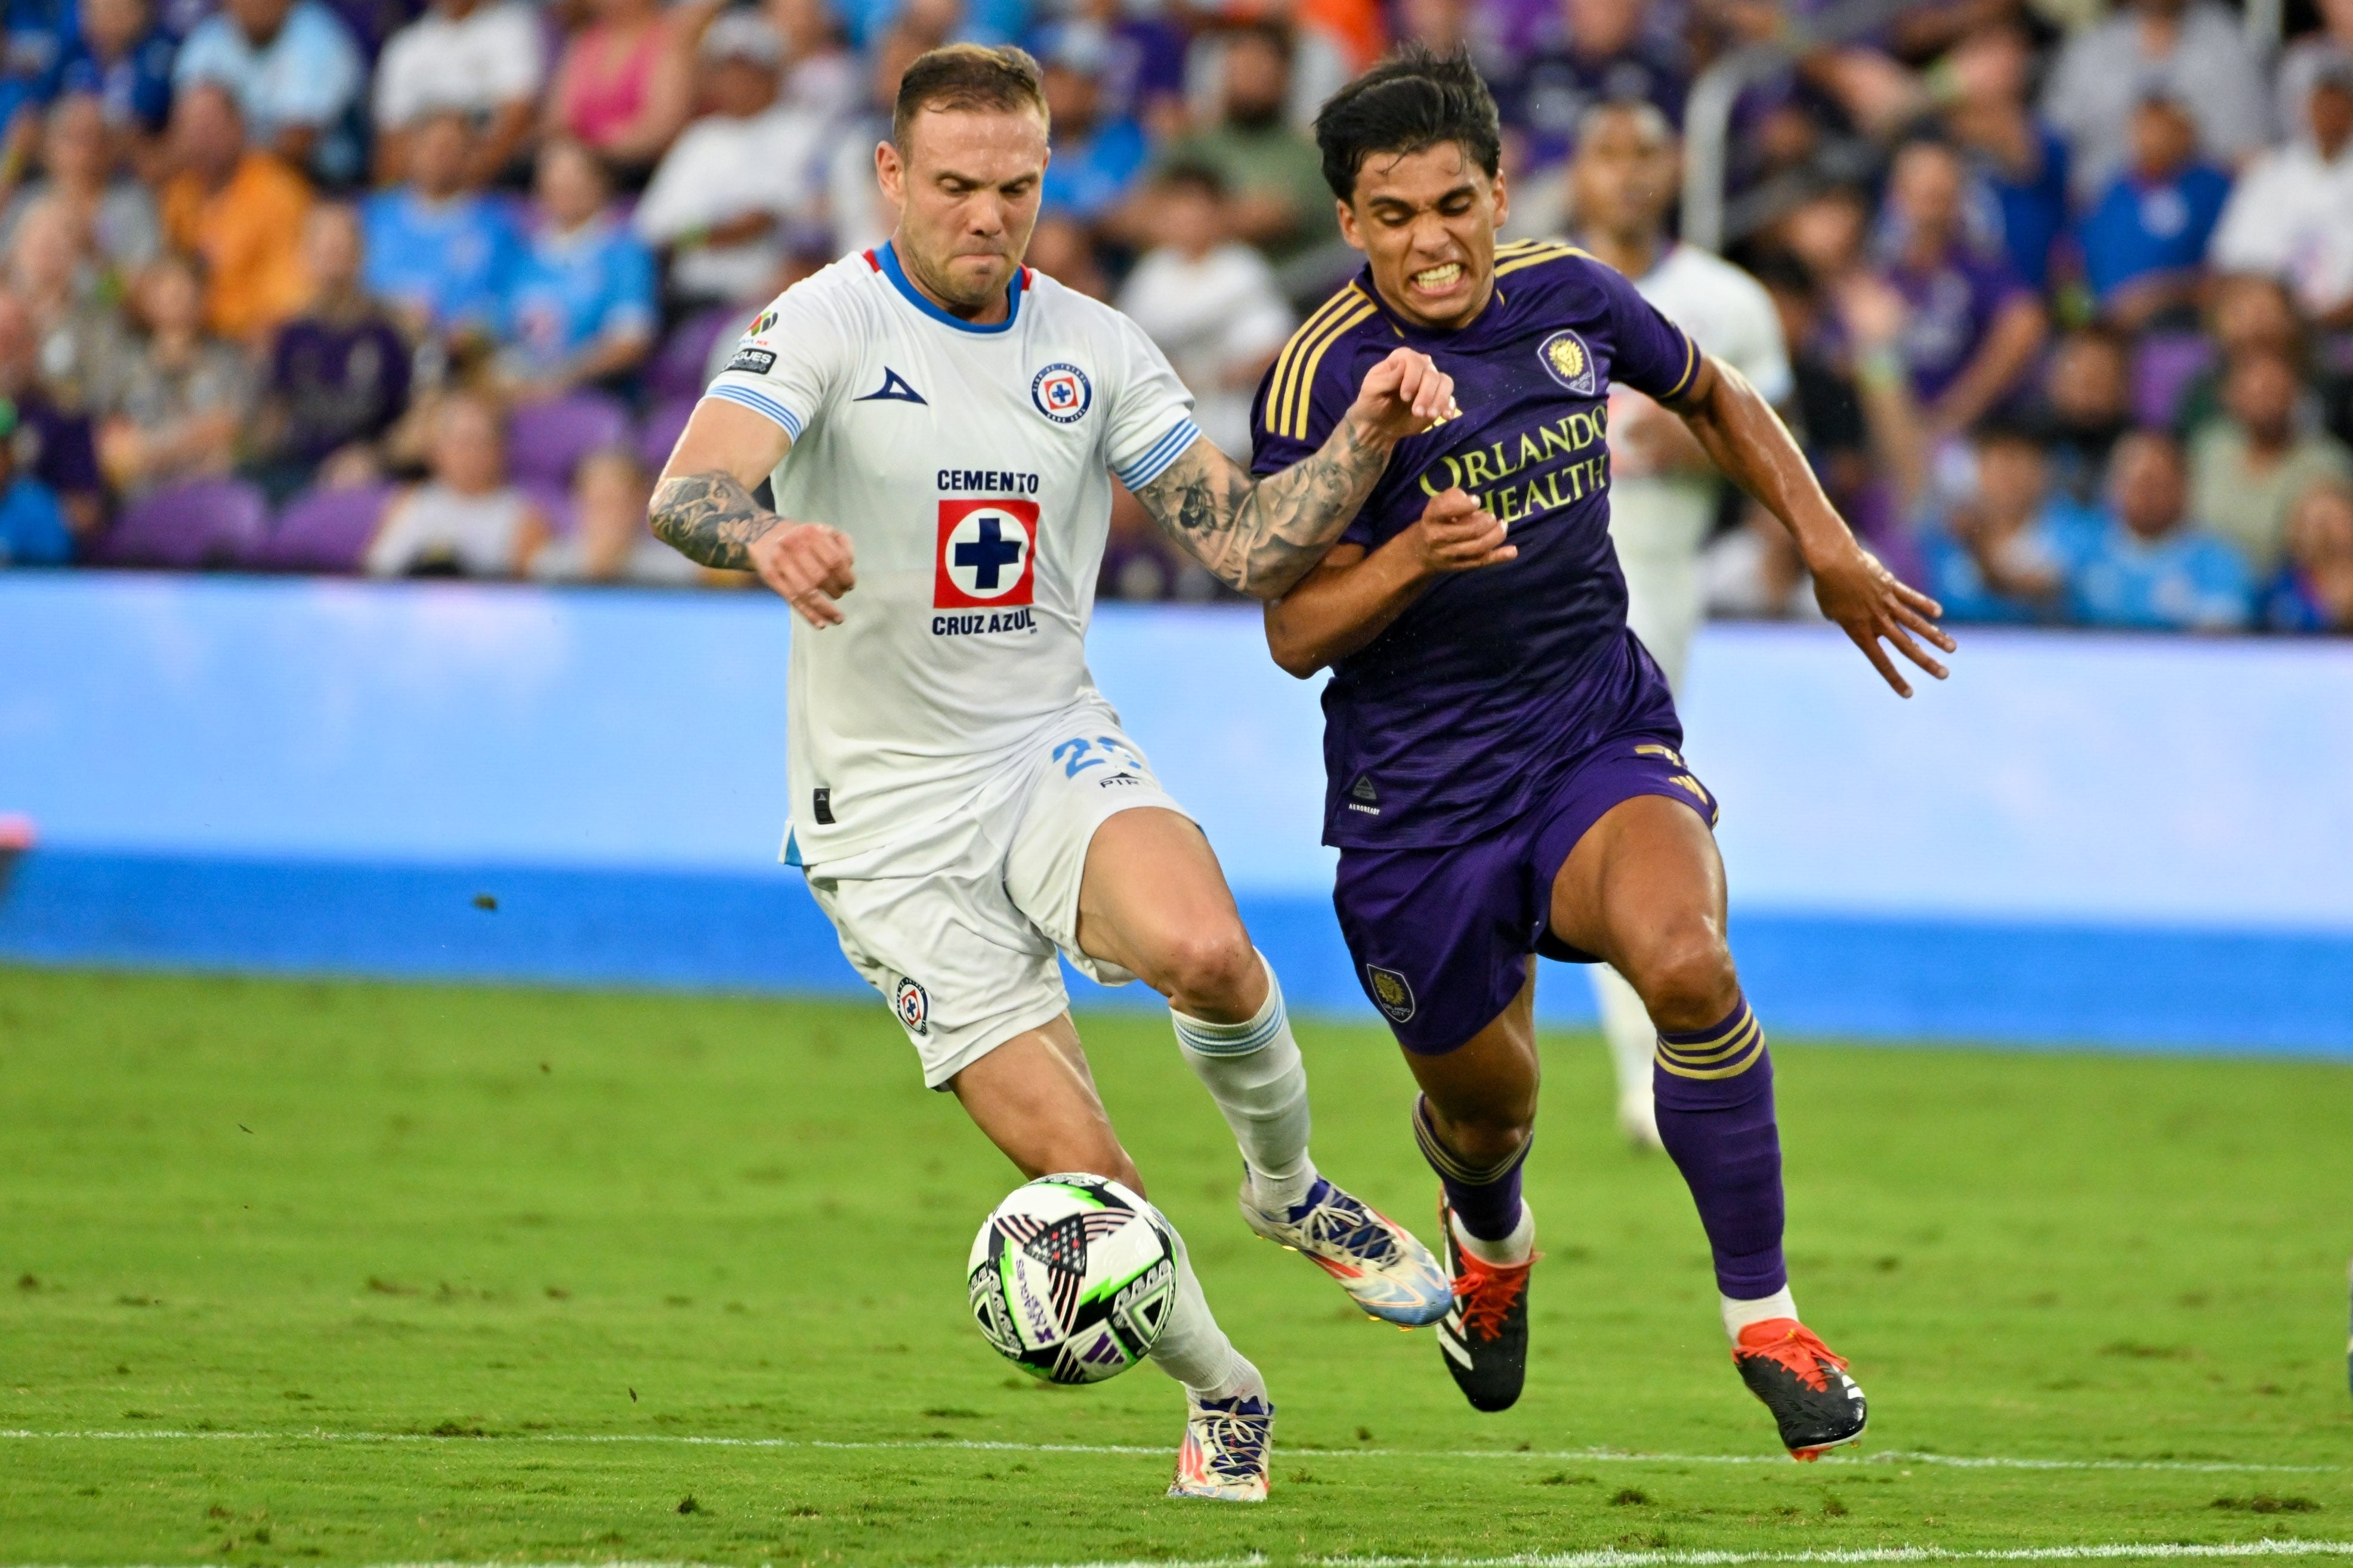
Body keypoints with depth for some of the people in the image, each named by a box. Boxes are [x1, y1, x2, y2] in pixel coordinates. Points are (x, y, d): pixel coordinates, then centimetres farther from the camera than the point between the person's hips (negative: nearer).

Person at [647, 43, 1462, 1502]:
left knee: (1202, 950, -32)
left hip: (1055, 749, 2)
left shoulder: (1095, 349, 4)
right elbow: (688, 491, -26)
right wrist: (766, 541, -49)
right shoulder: (828, 324, -10)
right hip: (890, 808, -2)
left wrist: (1368, 438, -13)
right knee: (1077, 1164, -10)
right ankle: (1224, 1396, 17)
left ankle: (1290, 1188, -2)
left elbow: (1247, 541, 4)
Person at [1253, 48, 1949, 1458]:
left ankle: (1764, 1315, -15)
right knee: (1486, 1111, 12)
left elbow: (1712, 396, 21)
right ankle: (1491, 1239, 53)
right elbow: (1295, 633, -14)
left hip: (1599, 732, 2)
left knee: (1685, 961, -29)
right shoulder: (1327, 377, -14)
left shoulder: (1568, 297, -1)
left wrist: (1833, 551, 18)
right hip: (1419, 796, -2)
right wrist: (1415, 556, -32)